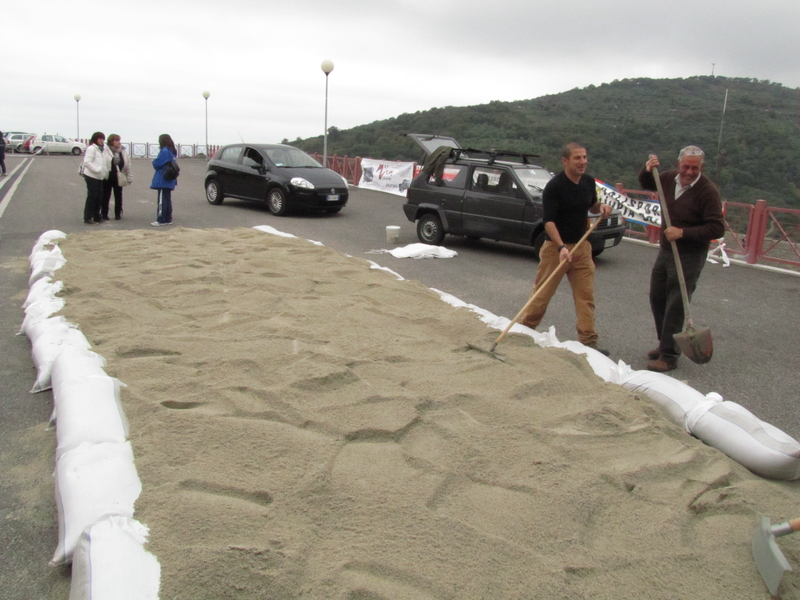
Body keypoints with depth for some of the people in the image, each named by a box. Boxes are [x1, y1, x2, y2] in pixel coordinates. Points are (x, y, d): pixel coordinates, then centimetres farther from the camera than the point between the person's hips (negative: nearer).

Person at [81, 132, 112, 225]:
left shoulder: (103, 149, 17)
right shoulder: (91, 148, -9)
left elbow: (107, 162, 17)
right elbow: (87, 162, -18)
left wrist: (106, 171, 4)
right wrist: (97, 169, -26)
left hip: (100, 177, 8)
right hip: (91, 176, -8)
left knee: (99, 197, 11)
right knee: (92, 197, -6)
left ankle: (96, 217, 21)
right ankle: (87, 219, -1)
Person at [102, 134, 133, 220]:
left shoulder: (123, 152, 3)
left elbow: (127, 165, 5)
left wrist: (129, 177, 2)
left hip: (118, 178, 3)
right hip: (107, 177, -3)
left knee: (118, 196, 11)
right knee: (105, 196, 7)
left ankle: (118, 214, 22)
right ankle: (104, 214, 16)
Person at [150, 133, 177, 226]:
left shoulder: (164, 151, -16)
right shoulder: (172, 152, 13)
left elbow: (157, 164, -18)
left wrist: (154, 161, 2)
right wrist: (156, 161, 7)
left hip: (163, 181, -9)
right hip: (169, 180, 9)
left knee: (162, 201, -6)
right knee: (168, 200, 12)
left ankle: (161, 220, -5)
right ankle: (168, 219, 16)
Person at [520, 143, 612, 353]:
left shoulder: (589, 182, 5)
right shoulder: (554, 186, -15)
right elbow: (548, 221, -19)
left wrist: (601, 207, 0)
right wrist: (561, 247, -30)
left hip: (582, 246, 6)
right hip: (556, 247, -5)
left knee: (586, 294, 2)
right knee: (542, 292, 4)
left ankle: (588, 341, 5)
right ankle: (525, 329, 22)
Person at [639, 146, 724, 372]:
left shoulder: (707, 191, -18)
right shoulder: (670, 178, 1)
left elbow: (717, 228, -21)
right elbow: (646, 183, 22)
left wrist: (683, 232, -26)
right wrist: (648, 170, 0)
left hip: (689, 256, -7)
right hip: (665, 250, 7)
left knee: (675, 305, -6)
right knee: (657, 298, 15)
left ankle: (669, 355, 3)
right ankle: (665, 344, 31)